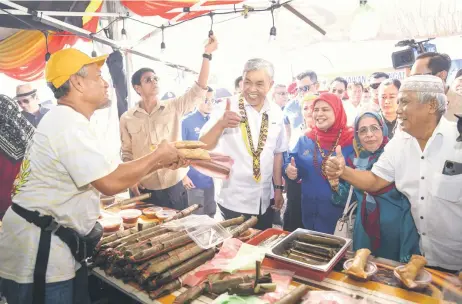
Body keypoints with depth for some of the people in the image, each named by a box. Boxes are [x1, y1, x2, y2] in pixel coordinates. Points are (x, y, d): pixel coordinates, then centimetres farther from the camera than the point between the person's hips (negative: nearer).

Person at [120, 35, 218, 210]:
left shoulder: (174, 107, -1)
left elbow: (198, 90, -11)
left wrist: (207, 54, -17)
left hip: (175, 188, 0)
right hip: (144, 190, 0)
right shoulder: (127, 118, 1)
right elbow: (127, 153, 8)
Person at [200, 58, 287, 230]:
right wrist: (221, 124, -39)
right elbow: (203, 147, -21)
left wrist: (278, 188, 8)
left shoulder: (275, 113, 0)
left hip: (265, 200, 4)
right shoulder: (227, 109, -12)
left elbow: (277, 152, 8)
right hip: (233, 200, -4)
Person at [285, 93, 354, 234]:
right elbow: (292, 165, 9)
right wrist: (289, 169, -13)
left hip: (339, 209, -3)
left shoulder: (351, 141, -8)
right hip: (309, 208, 4)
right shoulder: (305, 140, 4)